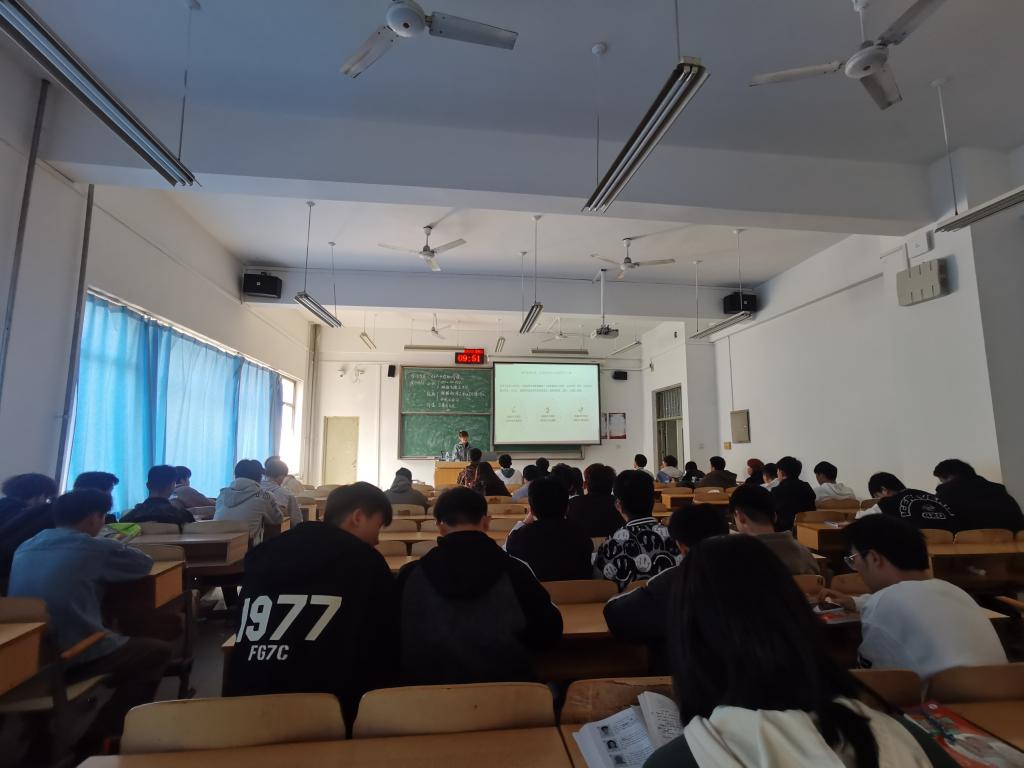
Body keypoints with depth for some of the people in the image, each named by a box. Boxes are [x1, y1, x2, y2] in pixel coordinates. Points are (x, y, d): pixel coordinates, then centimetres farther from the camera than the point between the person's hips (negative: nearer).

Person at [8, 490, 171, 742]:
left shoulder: (25, 548, 9)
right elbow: (144, 563, 4)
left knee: (123, 639, 30)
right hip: (74, 658, -8)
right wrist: (119, 551, 22)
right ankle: (103, 733, 17)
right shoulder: (93, 547, -11)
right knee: (158, 651, 13)